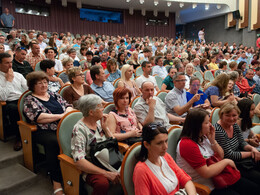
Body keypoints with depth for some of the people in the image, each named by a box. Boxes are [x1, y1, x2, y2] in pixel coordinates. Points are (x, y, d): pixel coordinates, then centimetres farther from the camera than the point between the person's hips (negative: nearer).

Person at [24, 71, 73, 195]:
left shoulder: (54, 95, 23)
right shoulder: (30, 100, 8)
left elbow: (68, 106, 18)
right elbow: (39, 118, -8)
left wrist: (68, 112, -7)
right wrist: (61, 116, -12)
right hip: (44, 132, -4)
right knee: (54, 142, -37)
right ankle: (57, 184, -31)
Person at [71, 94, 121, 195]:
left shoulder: (99, 122, 7)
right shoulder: (79, 129, -14)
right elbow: (79, 161, -23)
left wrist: (105, 128, -2)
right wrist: (107, 173, -27)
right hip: (91, 168, -7)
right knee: (102, 183, -37)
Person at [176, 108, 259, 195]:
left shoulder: (203, 137, 2)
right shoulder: (188, 144, -24)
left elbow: (221, 156, 12)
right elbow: (206, 173, -25)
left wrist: (212, 140, -5)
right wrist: (226, 161, -13)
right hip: (205, 187, -8)